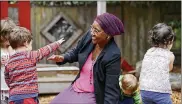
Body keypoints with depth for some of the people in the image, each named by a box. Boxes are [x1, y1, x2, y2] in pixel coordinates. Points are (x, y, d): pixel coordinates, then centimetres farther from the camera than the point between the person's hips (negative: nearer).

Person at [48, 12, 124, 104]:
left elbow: (111, 90, -24)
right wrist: (62, 58, -6)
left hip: (92, 97, -7)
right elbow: (75, 53, 13)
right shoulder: (89, 35, -8)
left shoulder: (113, 56, -26)